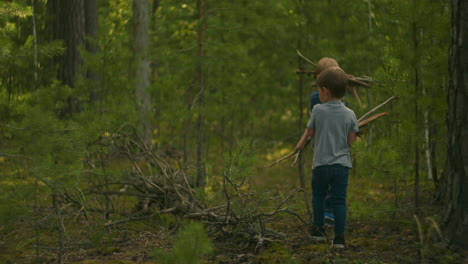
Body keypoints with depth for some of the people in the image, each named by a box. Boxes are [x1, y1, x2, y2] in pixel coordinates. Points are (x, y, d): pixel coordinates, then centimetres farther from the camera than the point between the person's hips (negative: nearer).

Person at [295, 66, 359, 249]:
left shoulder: (318, 110, -7)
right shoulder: (350, 114, -2)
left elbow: (309, 132, 6)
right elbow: (351, 141, 0)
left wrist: (301, 143, 27)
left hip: (321, 164, -1)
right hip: (342, 164, 1)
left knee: (318, 195, 20)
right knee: (339, 200, 4)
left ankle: (319, 229, 24)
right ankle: (339, 237, 0)